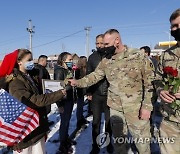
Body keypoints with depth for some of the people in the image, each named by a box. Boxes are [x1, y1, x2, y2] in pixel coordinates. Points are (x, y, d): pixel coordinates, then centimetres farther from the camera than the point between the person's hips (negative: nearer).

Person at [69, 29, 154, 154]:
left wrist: (147, 106, -14)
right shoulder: (106, 60, 1)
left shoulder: (138, 55, -11)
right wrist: (78, 82, -9)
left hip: (136, 108, -3)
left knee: (142, 140, 10)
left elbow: (149, 81, -10)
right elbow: (94, 76, 6)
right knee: (118, 139, 18)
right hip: (115, 108, 4)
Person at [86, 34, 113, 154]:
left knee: (109, 120, 12)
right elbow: (89, 75, 7)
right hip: (96, 94, 2)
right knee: (96, 121, 10)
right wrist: (89, 91, 4)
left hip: (109, 93, -1)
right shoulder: (92, 57, 3)